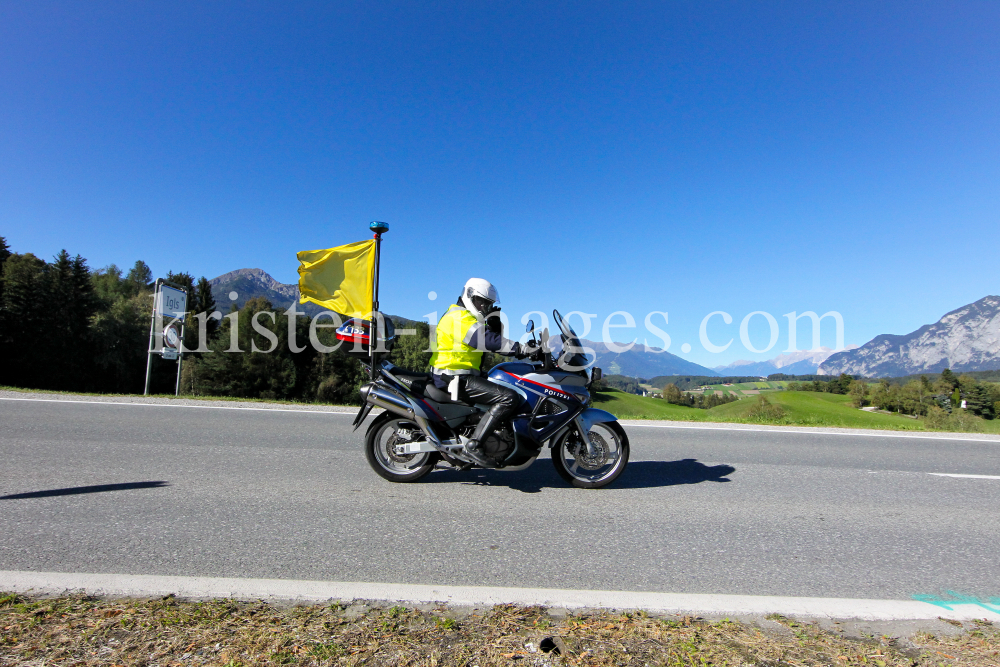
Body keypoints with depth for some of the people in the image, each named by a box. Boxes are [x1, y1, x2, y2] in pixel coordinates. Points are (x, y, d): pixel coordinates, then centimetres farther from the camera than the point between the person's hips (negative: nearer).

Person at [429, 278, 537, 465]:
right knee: (509, 398, -24)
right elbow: (487, 341, -24)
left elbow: (494, 340, 22)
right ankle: (474, 444, -23)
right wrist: (522, 349, -24)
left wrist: (495, 323, 5)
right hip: (454, 378, -11)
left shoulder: (470, 318, 23)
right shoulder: (459, 317, -11)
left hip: (463, 375, 11)